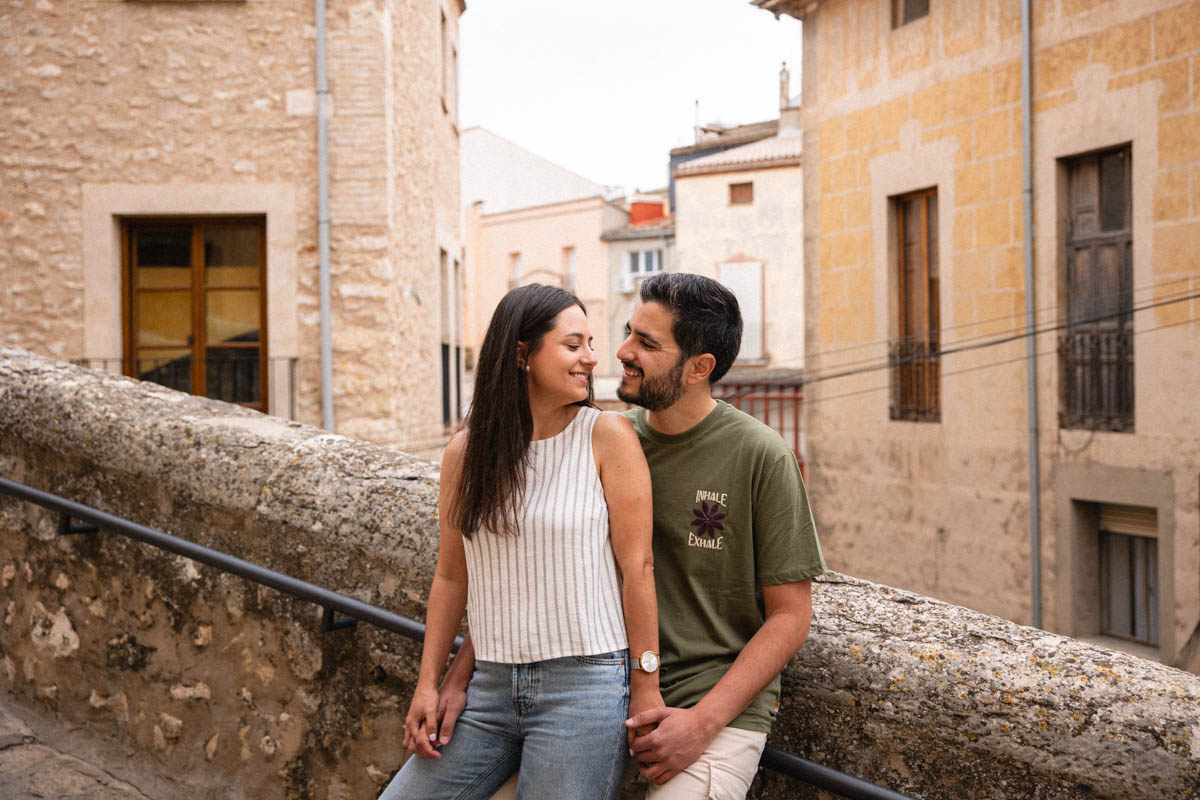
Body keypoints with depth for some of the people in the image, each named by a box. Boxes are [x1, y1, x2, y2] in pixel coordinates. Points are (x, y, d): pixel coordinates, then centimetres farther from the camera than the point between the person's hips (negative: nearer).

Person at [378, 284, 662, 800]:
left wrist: (646, 689, -6)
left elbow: (637, 566, -5)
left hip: (585, 685, -4)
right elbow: (451, 577, 11)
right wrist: (428, 684, 8)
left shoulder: (608, 437, -5)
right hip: (490, 684, 4)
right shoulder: (465, 452, 6)